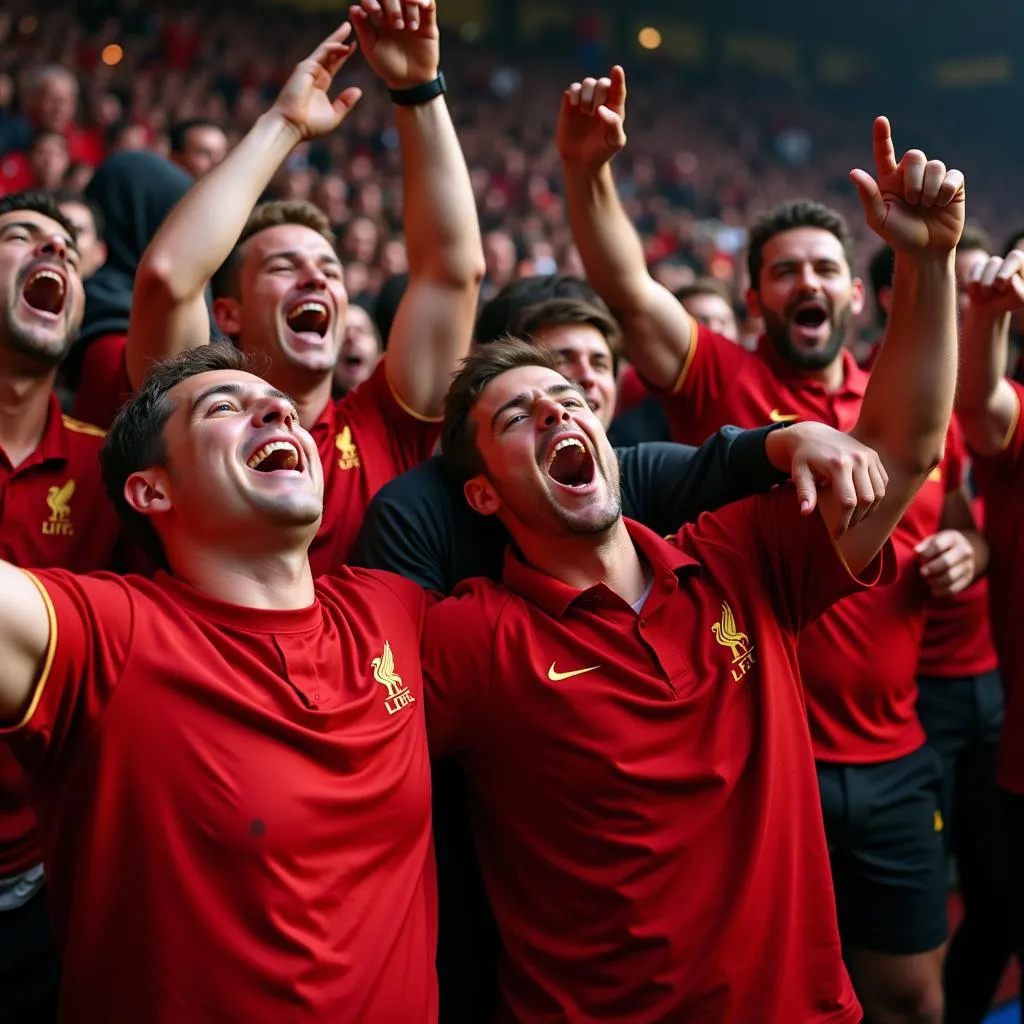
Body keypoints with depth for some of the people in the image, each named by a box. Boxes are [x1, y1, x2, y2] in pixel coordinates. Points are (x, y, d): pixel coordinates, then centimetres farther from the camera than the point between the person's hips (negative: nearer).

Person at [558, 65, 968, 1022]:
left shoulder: (916, 405, 6)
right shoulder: (720, 381, -5)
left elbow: (960, 528, 18)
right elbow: (627, 287, -20)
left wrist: (966, 555, -5)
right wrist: (586, 168, -35)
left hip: (893, 764, 4)